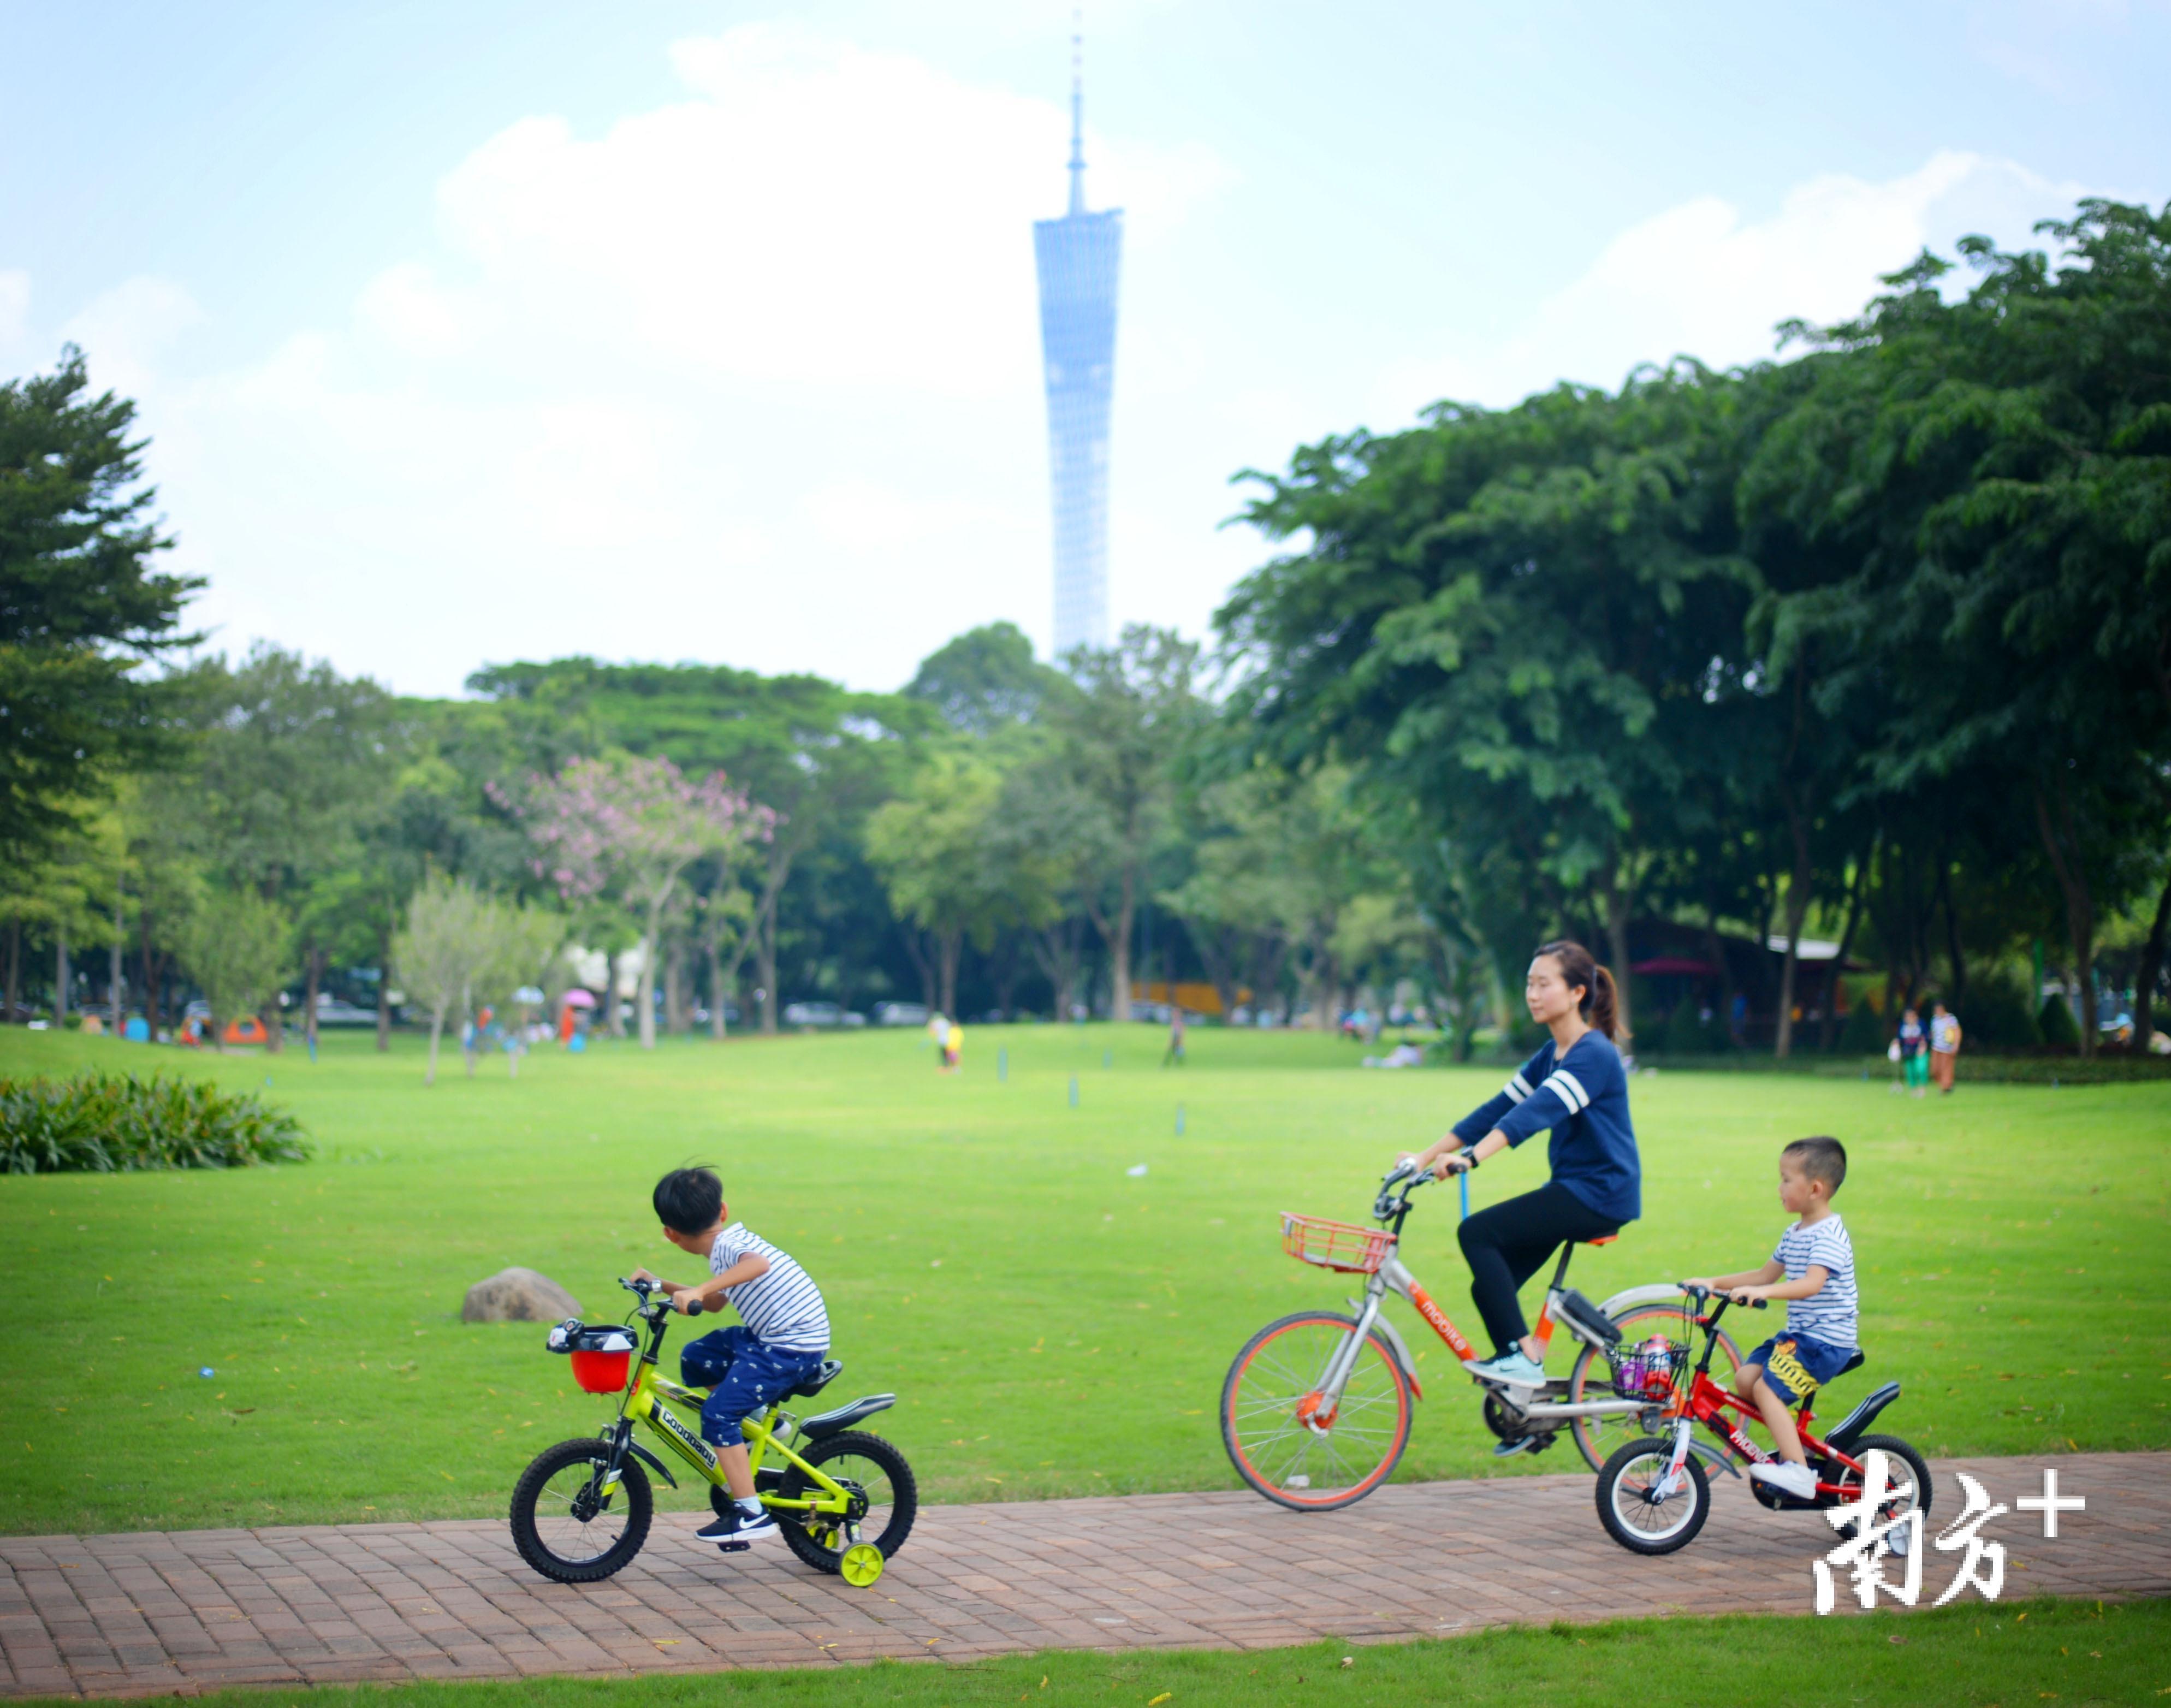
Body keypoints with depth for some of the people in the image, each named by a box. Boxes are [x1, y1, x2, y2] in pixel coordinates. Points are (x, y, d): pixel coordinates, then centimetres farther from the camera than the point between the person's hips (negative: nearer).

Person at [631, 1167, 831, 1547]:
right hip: (772, 1335, 10)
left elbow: (758, 1263, -40)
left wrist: (698, 1290, -46)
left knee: (718, 1413, -15)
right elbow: (712, 1304, 27)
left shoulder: (726, 1246, -15)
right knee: (694, 1359, 15)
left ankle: (751, 1513, -15)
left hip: (796, 1346, -10)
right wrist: (662, 1286, 21)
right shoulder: (733, 1239, 14)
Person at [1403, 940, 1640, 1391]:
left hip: (1600, 1193, -9)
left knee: (1478, 1233, -18)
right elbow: (1498, 1108, 10)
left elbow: (1536, 1111, -31)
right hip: (1571, 1188, 9)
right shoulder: (1552, 1053, 12)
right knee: (1490, 1286, 3)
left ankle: (1523, 1357, -15)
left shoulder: (1594, 1054, -16)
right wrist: (1425, 1157, 3)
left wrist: (1470, 1158, -43)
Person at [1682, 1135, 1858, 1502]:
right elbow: (1766, 1275, 22)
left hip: (1827, 1339, -9)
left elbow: (1811, 1284, -30)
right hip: (1798, 1334, 9)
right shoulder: (1794, 1234, 15)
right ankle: (1794, 1442, 6)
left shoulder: (1830, 1234, -15)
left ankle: (1798, 1470, -19)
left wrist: (1761, 1292, -41)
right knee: (1745, 1378, -4)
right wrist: (1714, 1282, 14)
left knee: (1766, 1389, -19)